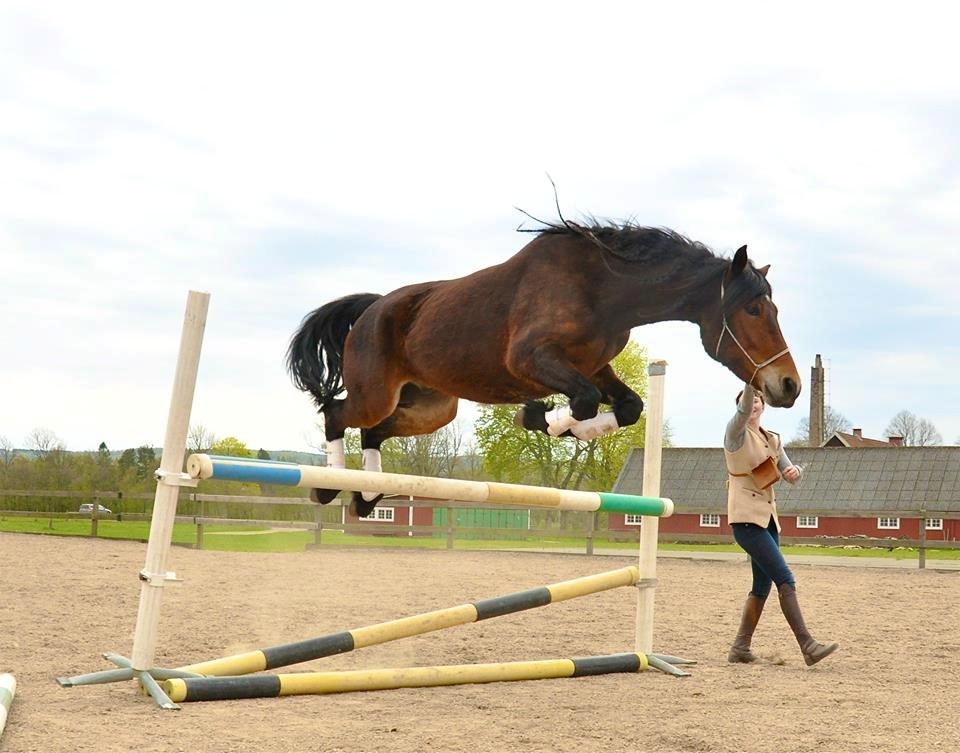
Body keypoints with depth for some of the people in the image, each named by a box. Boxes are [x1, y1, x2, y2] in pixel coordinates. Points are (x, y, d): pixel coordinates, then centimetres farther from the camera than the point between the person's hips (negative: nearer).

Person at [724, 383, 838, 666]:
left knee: (762, 586, 9)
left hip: (767, 518, 8)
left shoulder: (773, 439, 16)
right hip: (746, 518, -8)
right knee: (785, 579, -15)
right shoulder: (736, 434, -3)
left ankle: (740, 647, 17)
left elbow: (788, 474, 10)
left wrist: (794, 471, -13)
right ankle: (808, 645, -18)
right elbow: (744, 410, -24)